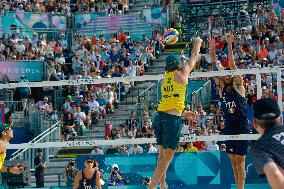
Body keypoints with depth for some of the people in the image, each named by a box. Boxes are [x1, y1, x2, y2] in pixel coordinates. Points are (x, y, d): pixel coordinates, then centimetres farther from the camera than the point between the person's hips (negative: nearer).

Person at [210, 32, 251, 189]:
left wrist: (229, 45, -22)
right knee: (233, 160, 7)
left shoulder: (238, 86, -4)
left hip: (242, 127, -5)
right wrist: (212, 50, -9)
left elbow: (232, 65, -14)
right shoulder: (221, 88, 7)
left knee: (239, 160, -5)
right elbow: (216, 68, -1)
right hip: (229, 127, 5)